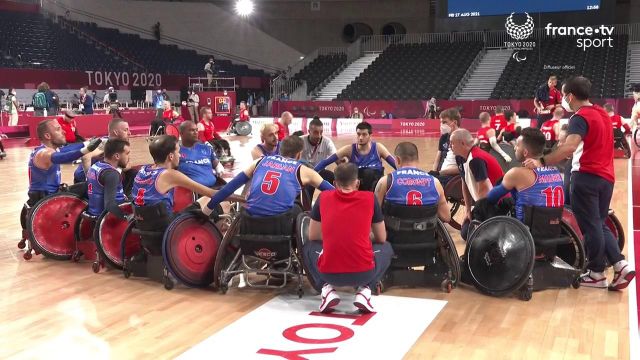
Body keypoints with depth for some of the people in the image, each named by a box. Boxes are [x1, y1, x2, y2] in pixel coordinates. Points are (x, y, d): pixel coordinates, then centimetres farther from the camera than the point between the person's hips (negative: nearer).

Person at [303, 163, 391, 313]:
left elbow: (313, 237, 20)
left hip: (329, 273, 1)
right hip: (364, 273, 0)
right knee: (386, 248, 30)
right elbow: (381, 239, 18)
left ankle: (327, 289, 7)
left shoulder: (323, 197, 7)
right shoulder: (370, 198, 6)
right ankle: (364, 290, 7)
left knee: (309, 247, 32)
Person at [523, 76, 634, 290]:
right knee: (599, 225, 16)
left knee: (590, 227, 1)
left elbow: (570, 147, -29)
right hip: (606, 177, 9)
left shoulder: (580, 117, -12)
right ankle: (621, 266, 4)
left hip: (586, 177, -9)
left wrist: (542, 162, -32)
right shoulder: (602, 114, 17)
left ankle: (597, 274, 9)